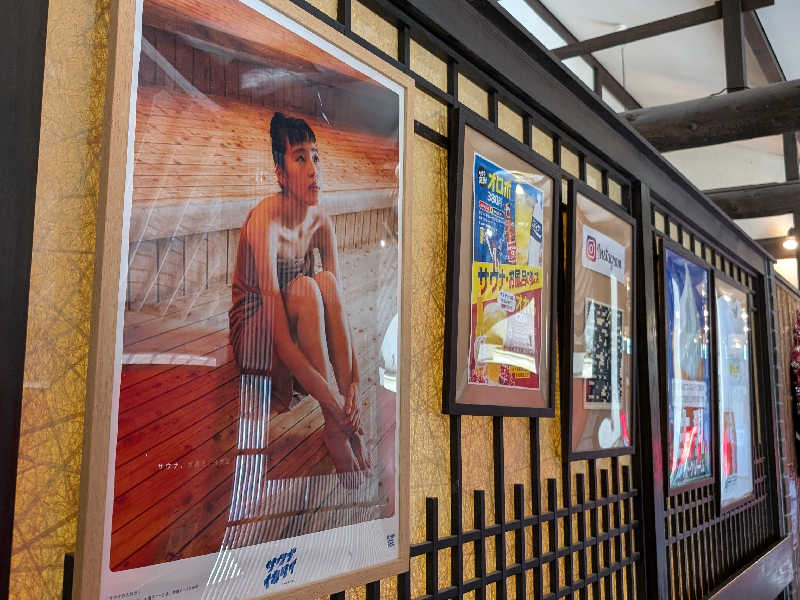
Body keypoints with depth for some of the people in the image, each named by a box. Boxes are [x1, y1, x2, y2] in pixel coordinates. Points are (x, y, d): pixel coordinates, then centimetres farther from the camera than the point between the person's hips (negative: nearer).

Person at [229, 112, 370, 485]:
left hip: (302, 330, 5)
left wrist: (355, 382, -23)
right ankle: (334, 430, -30)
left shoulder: (320, 219, -9)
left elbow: (339, 302, -12)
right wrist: (334, 403, -37)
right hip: (253, 333, -5)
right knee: (306, 288, -33)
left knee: (327, 282, -25)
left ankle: (351, 417, -27)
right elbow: (279, 336, -34)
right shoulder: (264, 223, -28)